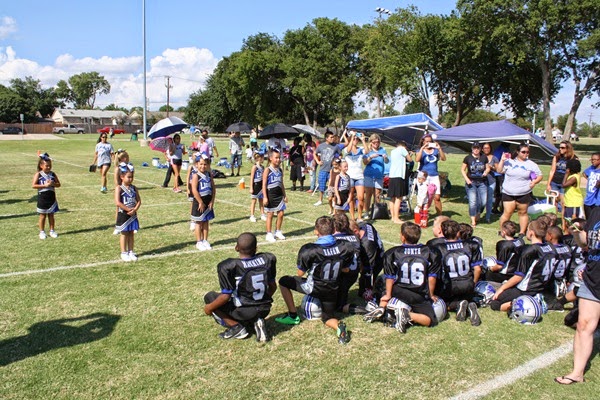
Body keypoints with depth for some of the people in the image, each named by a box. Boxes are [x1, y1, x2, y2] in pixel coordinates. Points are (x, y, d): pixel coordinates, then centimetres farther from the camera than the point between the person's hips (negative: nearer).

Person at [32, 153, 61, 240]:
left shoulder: (52, 174, 3)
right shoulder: (38, 174, -7)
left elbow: (58, 184, 4)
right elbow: (33, 185, -14)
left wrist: (53, 184, -16)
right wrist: (45, 185, -20)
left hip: (51, 197, 3)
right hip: (42, 197, -3)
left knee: (51, 215, 10)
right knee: (43, 215, 6)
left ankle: (52, 231, 20)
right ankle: (42, 232, 16)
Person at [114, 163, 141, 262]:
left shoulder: (134, 188, 5)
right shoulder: (119, 188, -10)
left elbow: (139, 201, 2)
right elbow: (118, 203, -19)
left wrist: (134, 210, -15)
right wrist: (129, 209, -19)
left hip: (133, 215, 4)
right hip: (123, 215, -4)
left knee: (131, 233, 11)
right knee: (124, 234, 5)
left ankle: (131, 252, 19)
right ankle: (124, 253, 13)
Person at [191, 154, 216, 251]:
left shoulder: (209, 175, 4)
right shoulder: (196, 176, -12)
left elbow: (213, 188, 5)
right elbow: (194, 190, -19)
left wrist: (212, 201, -3)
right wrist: (201, 202, -18)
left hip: (208, 201, 5)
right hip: (199, 201, -5)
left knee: (206, 222, 13)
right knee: (199, 222, 5)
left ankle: (205, 241, 22)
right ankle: (199, 242, 14)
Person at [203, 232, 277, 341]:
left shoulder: (228, 267, -19)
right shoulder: (268, 259, -5)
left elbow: (226, 296, -17)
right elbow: (273, 286, 6)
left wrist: (210, 307, 1)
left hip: (243, 312, -5)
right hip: (264, 310, 5)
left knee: (209, 297, 14)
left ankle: (236, 327, 3)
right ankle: (257, 321, 5)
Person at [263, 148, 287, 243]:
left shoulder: (280, 170, 9)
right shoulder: (267, 170, -9)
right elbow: (264, 185, -12)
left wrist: (284, 195, 14)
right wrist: (265, 197, -17)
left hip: (279, 195, 6)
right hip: (270, 195, -6)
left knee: (281, 214, 5)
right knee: (270, 215, 3)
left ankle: (278, 232, 21)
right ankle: (269, 234, 12)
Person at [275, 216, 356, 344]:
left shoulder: (309, 250, -23)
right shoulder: (346, 247, -12)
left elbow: (300, 273, -10)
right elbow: (346, 269, 3)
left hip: (313, 288, -4)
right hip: (332, 290, 4)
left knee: (283, 282, 16)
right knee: (327, 318, 25)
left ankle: (293, 316, 20)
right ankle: (339, 326, -9)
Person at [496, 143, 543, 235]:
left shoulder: (531, 164, 5)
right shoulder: (509, 162, 3)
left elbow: (540, 175, 10)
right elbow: (499, 170, -3)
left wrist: (534, 182, -9)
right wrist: (502, 160, -14)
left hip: (524, 194, 1)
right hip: (508, 193, -1)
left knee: (523, 213, 10)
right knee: (507, 213, -4)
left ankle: (522, 232, 20)